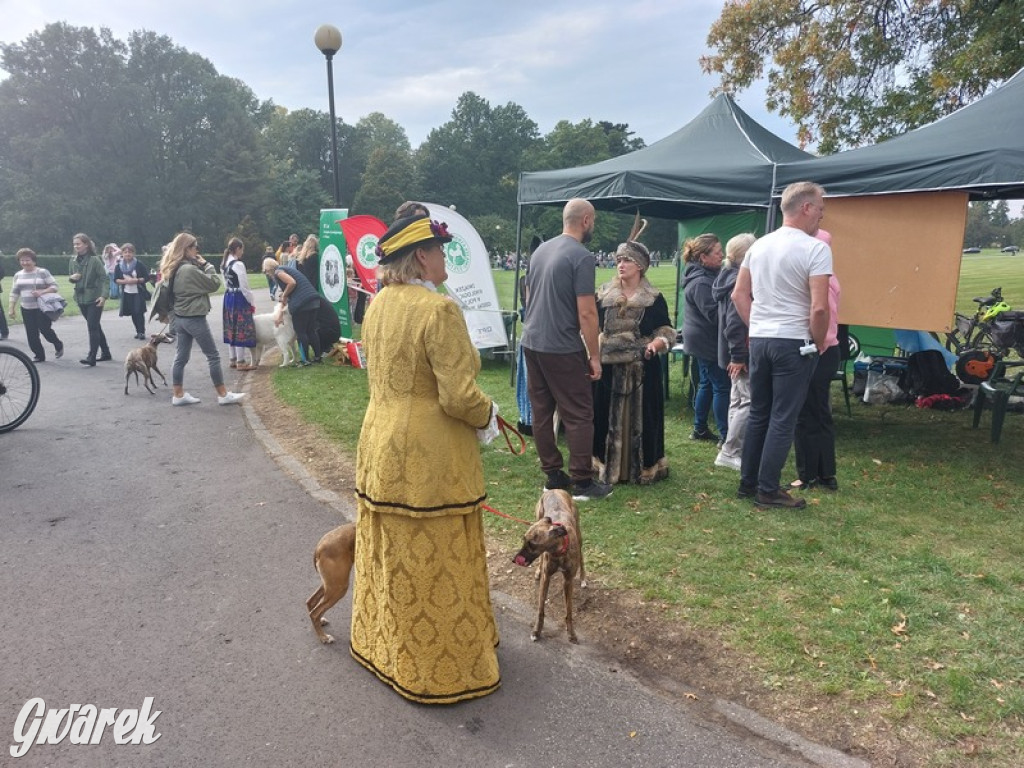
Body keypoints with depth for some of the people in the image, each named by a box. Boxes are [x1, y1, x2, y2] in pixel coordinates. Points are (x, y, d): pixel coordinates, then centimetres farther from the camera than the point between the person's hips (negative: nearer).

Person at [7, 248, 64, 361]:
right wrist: (11, 309, 6)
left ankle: (58, 345, 19)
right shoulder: (18, 275, 10)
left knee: (45, 329, -9)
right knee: (31, 335, 2)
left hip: (42, 308, -4)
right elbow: (14, 293, 12)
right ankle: (39, 356, 14)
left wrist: (42, 292, -22)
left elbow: (54, 286, -6)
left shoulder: (43, 272, -4)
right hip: (26, 310, 5)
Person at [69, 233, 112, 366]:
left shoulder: (94, 260, -10)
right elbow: (71, 278, 20)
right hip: (81, 299, 7)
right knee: (95, 326, 14)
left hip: (94, 299, -7)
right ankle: (105, 353, 24)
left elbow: (104, 279, -14)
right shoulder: (73, 260, 8)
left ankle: (91, 357, -10)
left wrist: (104, 295, -25)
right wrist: (72, 278, -4)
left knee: (93, 327, -9)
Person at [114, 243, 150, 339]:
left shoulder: (139, 264, -6)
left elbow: (147, 277, -5)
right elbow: (116, 279, 5)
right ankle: (138, 331, 18)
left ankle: (142, 332, -1)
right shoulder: (119, 266, 3)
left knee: (139, 312, -7)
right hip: (126, 293, 3)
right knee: (133, 313, 8)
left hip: (139, 292, -3)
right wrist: (125, 281, -13)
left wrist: (136, 280, -17)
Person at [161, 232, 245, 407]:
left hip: (180, 317, 9)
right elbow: (214, 284, -15)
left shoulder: (175, 269, 9)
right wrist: (207, 265, -5)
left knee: (181, 357, 11)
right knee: (213, 356, 0)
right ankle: (223, 395, 5)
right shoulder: (190, 269, -20)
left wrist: (201, 266, 3)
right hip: (194, 318, -9)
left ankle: (178, 395, 16)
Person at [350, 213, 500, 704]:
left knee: (392, 556, 22)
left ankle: (382, 645, 41)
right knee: (435, 564, 6)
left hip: (381, 447, 8)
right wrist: (488, 414, -3)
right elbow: (459, 397, -22)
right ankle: (441, 668, 23)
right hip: (428, 457, -8)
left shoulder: (378, 306, 6)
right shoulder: (439, 310, -20)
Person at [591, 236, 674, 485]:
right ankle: (608, 466, 20)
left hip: (642, 368, -2)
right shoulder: (603, 295, 6)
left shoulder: (654, 298, 0)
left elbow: (666, 330, 1)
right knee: (608, 416, 7)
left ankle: (645, 467, 17)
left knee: (641, 417, 3)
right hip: (608, 366, 2)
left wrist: (657, 343, -19)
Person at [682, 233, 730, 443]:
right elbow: (713, 313, -25)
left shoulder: (707, 275, 11)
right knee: (722, 386, -6)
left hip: (702, 339, 10)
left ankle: (699, 429, 26)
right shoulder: (700, 282, -21)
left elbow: (715, 305, 16)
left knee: (707, 383, 17)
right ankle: (725, 436, 0)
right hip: (707, 341, -10)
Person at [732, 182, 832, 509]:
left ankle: (747, 483, 22)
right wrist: (818, 343, -4)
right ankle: (768, 490, 8)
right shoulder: (815, 249, -12)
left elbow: (739, 295, 12)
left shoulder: (758, 246, 9)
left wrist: (756, 326, 16)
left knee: (758, 414, 15)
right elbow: (819, 308, -18)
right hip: (793, 343, -6)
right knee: (782, 420, 2)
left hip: (759, 340, 7)